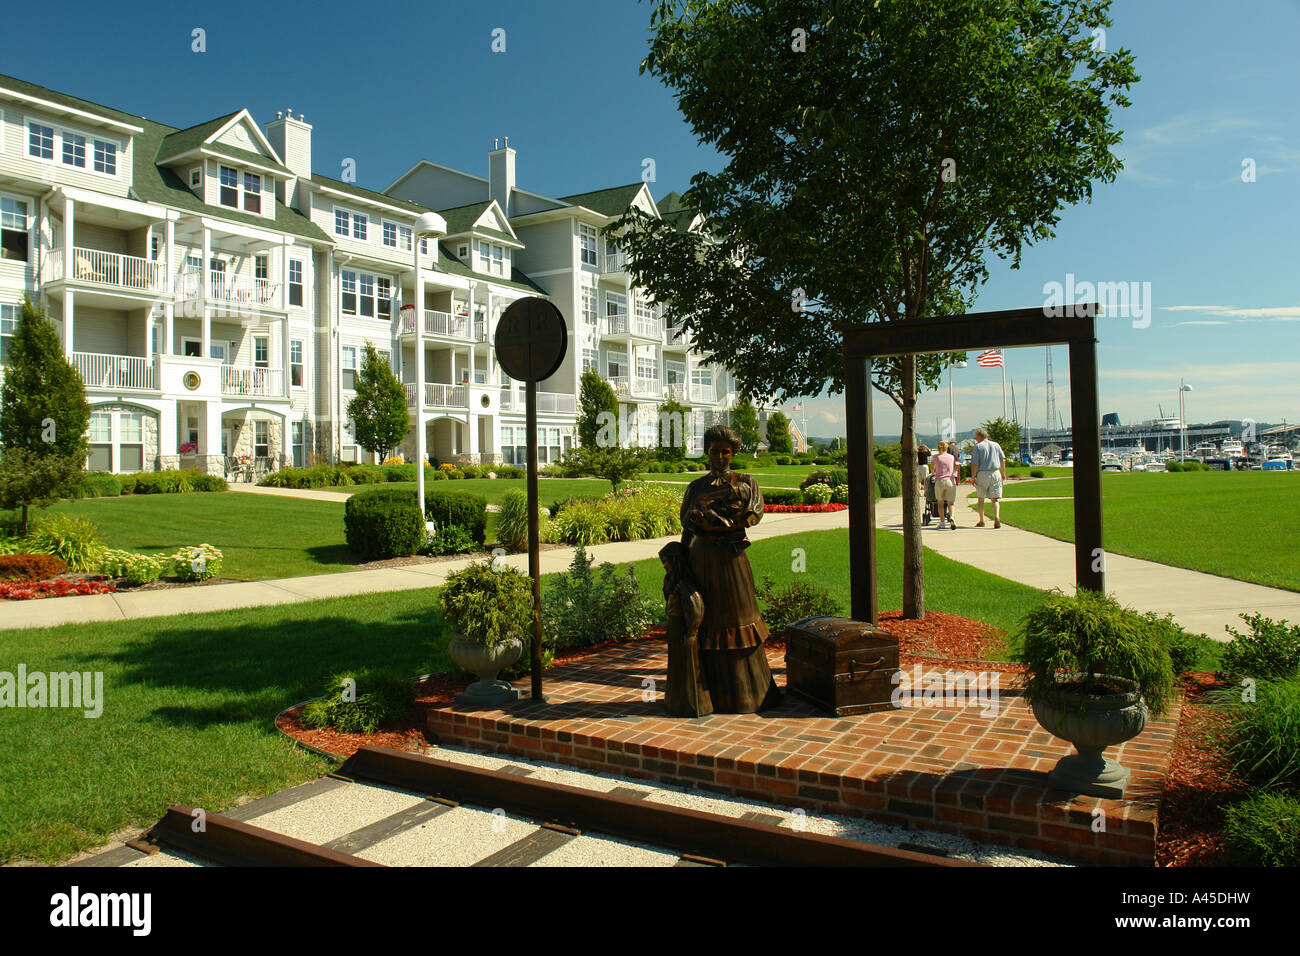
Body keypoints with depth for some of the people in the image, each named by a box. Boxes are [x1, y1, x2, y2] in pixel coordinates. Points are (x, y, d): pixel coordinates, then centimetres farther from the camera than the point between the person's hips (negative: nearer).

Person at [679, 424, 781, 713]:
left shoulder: (746, 483, 4)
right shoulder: (695, 488, 11)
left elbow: (754, 514, -13)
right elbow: (687, 528, 11)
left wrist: (710, 518, -16)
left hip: (731, 560, -2)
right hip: (701, 560, 2)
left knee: (737, 622, 2)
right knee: (707, 626, 4)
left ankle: (746, 692, 15)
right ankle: (712, 693, 14)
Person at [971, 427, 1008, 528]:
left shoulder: (978, 446, -2)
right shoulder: (996, 445, 10)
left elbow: (974, 464, -8)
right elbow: (1003, 460, 9)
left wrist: (973, 477, -4)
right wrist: (1003, 473, 17)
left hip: (982, 474, -3)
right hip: (995, 473, 3)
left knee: (980, 498, 11)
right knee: (995, 498, 2)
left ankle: (981, 521, 14)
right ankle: (997, 517, -19)